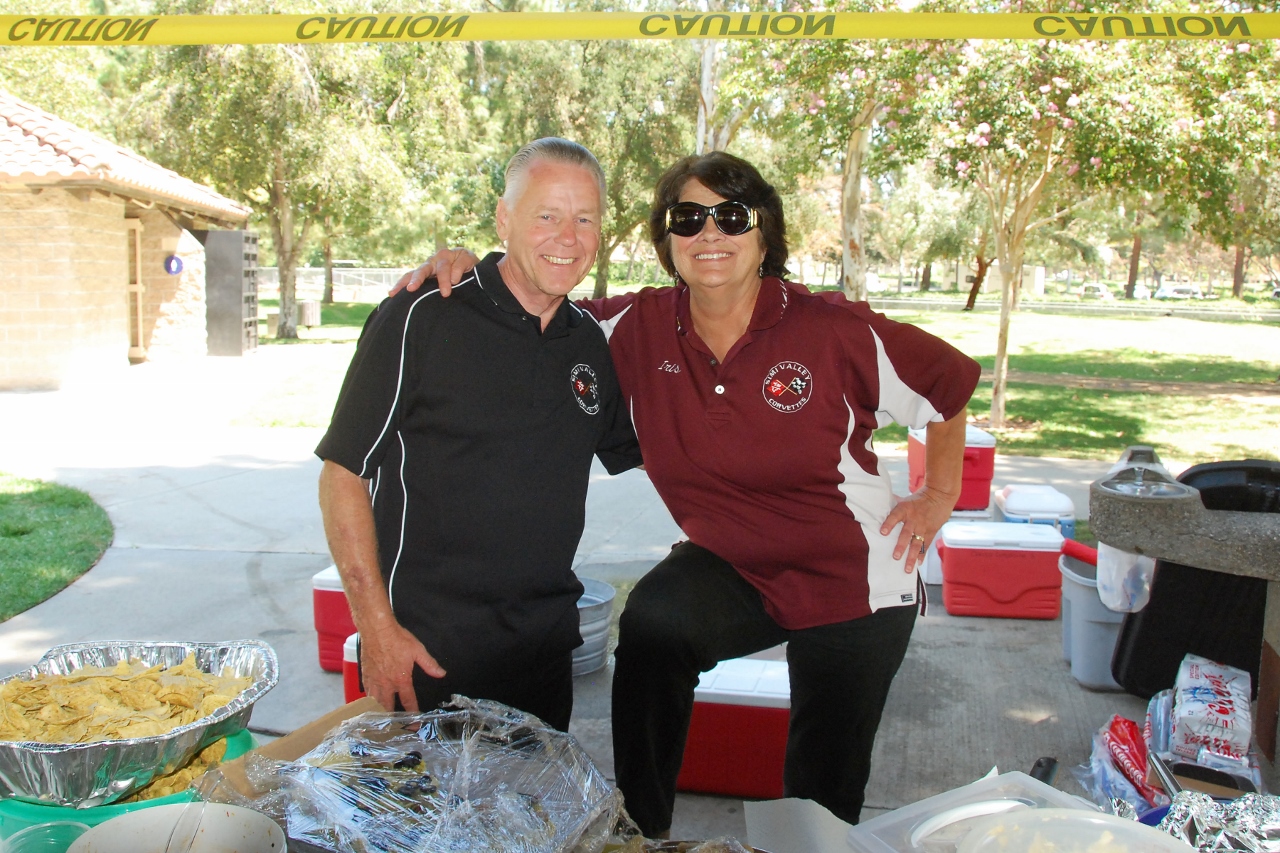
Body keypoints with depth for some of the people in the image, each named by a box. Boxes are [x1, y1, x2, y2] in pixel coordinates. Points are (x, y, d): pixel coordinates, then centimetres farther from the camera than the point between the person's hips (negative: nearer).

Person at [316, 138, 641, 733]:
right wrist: (377, 627, -15)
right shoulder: (421, 318, -10)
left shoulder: (590, 343, 6)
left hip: (547, 651, 5)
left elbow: (634, 449, 20)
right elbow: (343, 473, -10)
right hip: (424, 651, -5)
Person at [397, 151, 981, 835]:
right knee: (653, 624, -29)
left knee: (826, 783, 10)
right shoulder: (637, 328, -11)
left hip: (854, 582, -1)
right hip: (730, 567, 2)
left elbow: (950, 385, -4)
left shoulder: (837, 332, -19)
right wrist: (464, 264, -19)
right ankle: (636, 833, -12)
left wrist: (938, 497, -1)